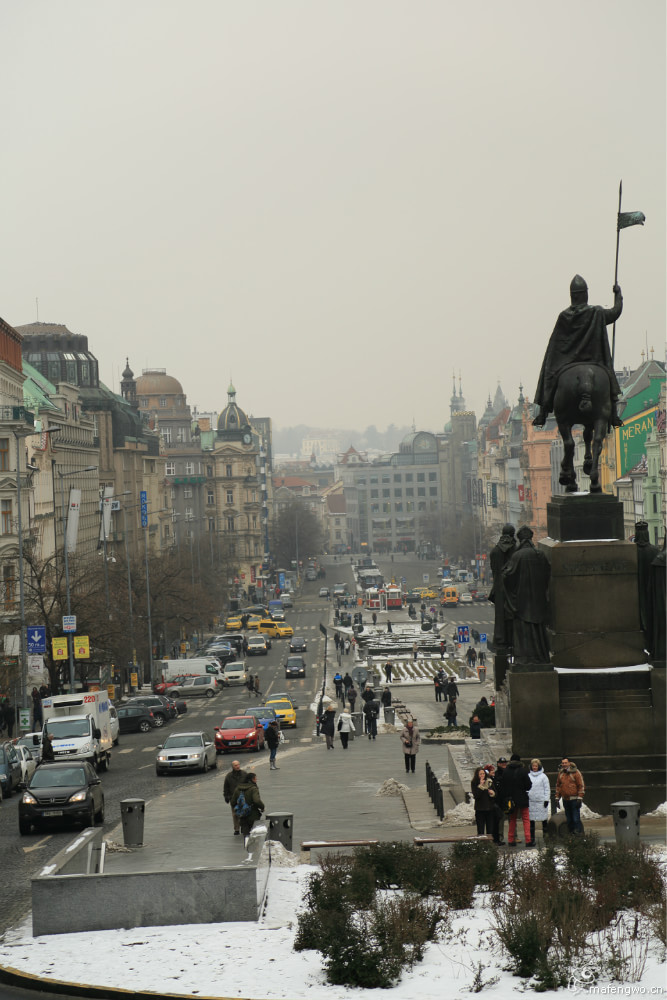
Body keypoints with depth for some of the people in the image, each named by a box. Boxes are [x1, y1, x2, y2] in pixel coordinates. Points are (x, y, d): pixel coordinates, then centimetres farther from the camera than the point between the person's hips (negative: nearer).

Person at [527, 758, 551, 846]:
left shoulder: (543, 776, 2)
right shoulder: (528, 776, 10)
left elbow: (547, 789, 2)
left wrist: (546, 799, -5)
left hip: (541, 801, -2)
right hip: (530, 801, 3)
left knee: (544, 819, 3)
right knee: (531, 820, 2)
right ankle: (531, 838, 5)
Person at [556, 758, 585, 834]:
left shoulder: (576, 772, -6)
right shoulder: (561, 773, 11)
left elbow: (581, 786, -7)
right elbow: (558, 786, 20)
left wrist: (580, 798, -12)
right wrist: (557, 797, 14)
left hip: (574, 800, -6)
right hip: (565, 800, 6)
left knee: (576, 819, -11)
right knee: (569, 819, 9)